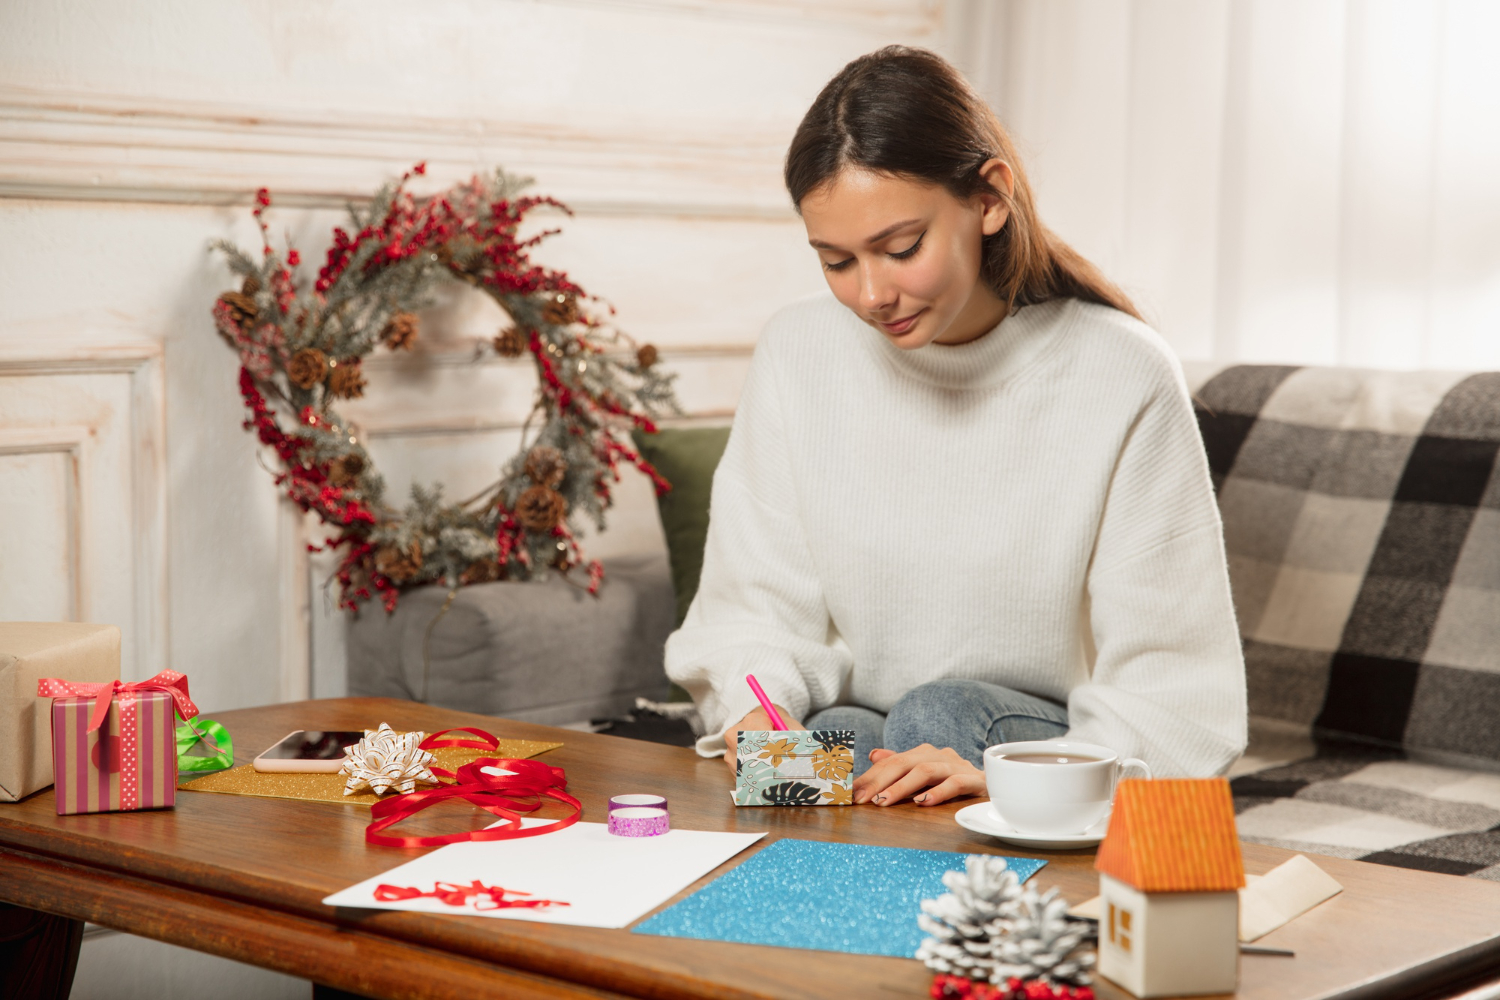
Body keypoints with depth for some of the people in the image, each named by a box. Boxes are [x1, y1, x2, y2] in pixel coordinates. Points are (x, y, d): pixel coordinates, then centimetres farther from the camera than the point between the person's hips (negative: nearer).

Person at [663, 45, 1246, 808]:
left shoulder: (1123, 378, -11)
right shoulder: (798, 353, -2)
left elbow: (1176, 691, -11)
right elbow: (754, 604, 2)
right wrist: (755, 712, -21)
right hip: (851, 737, 1)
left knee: (940, 713, -31)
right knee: (835, 734, -32)